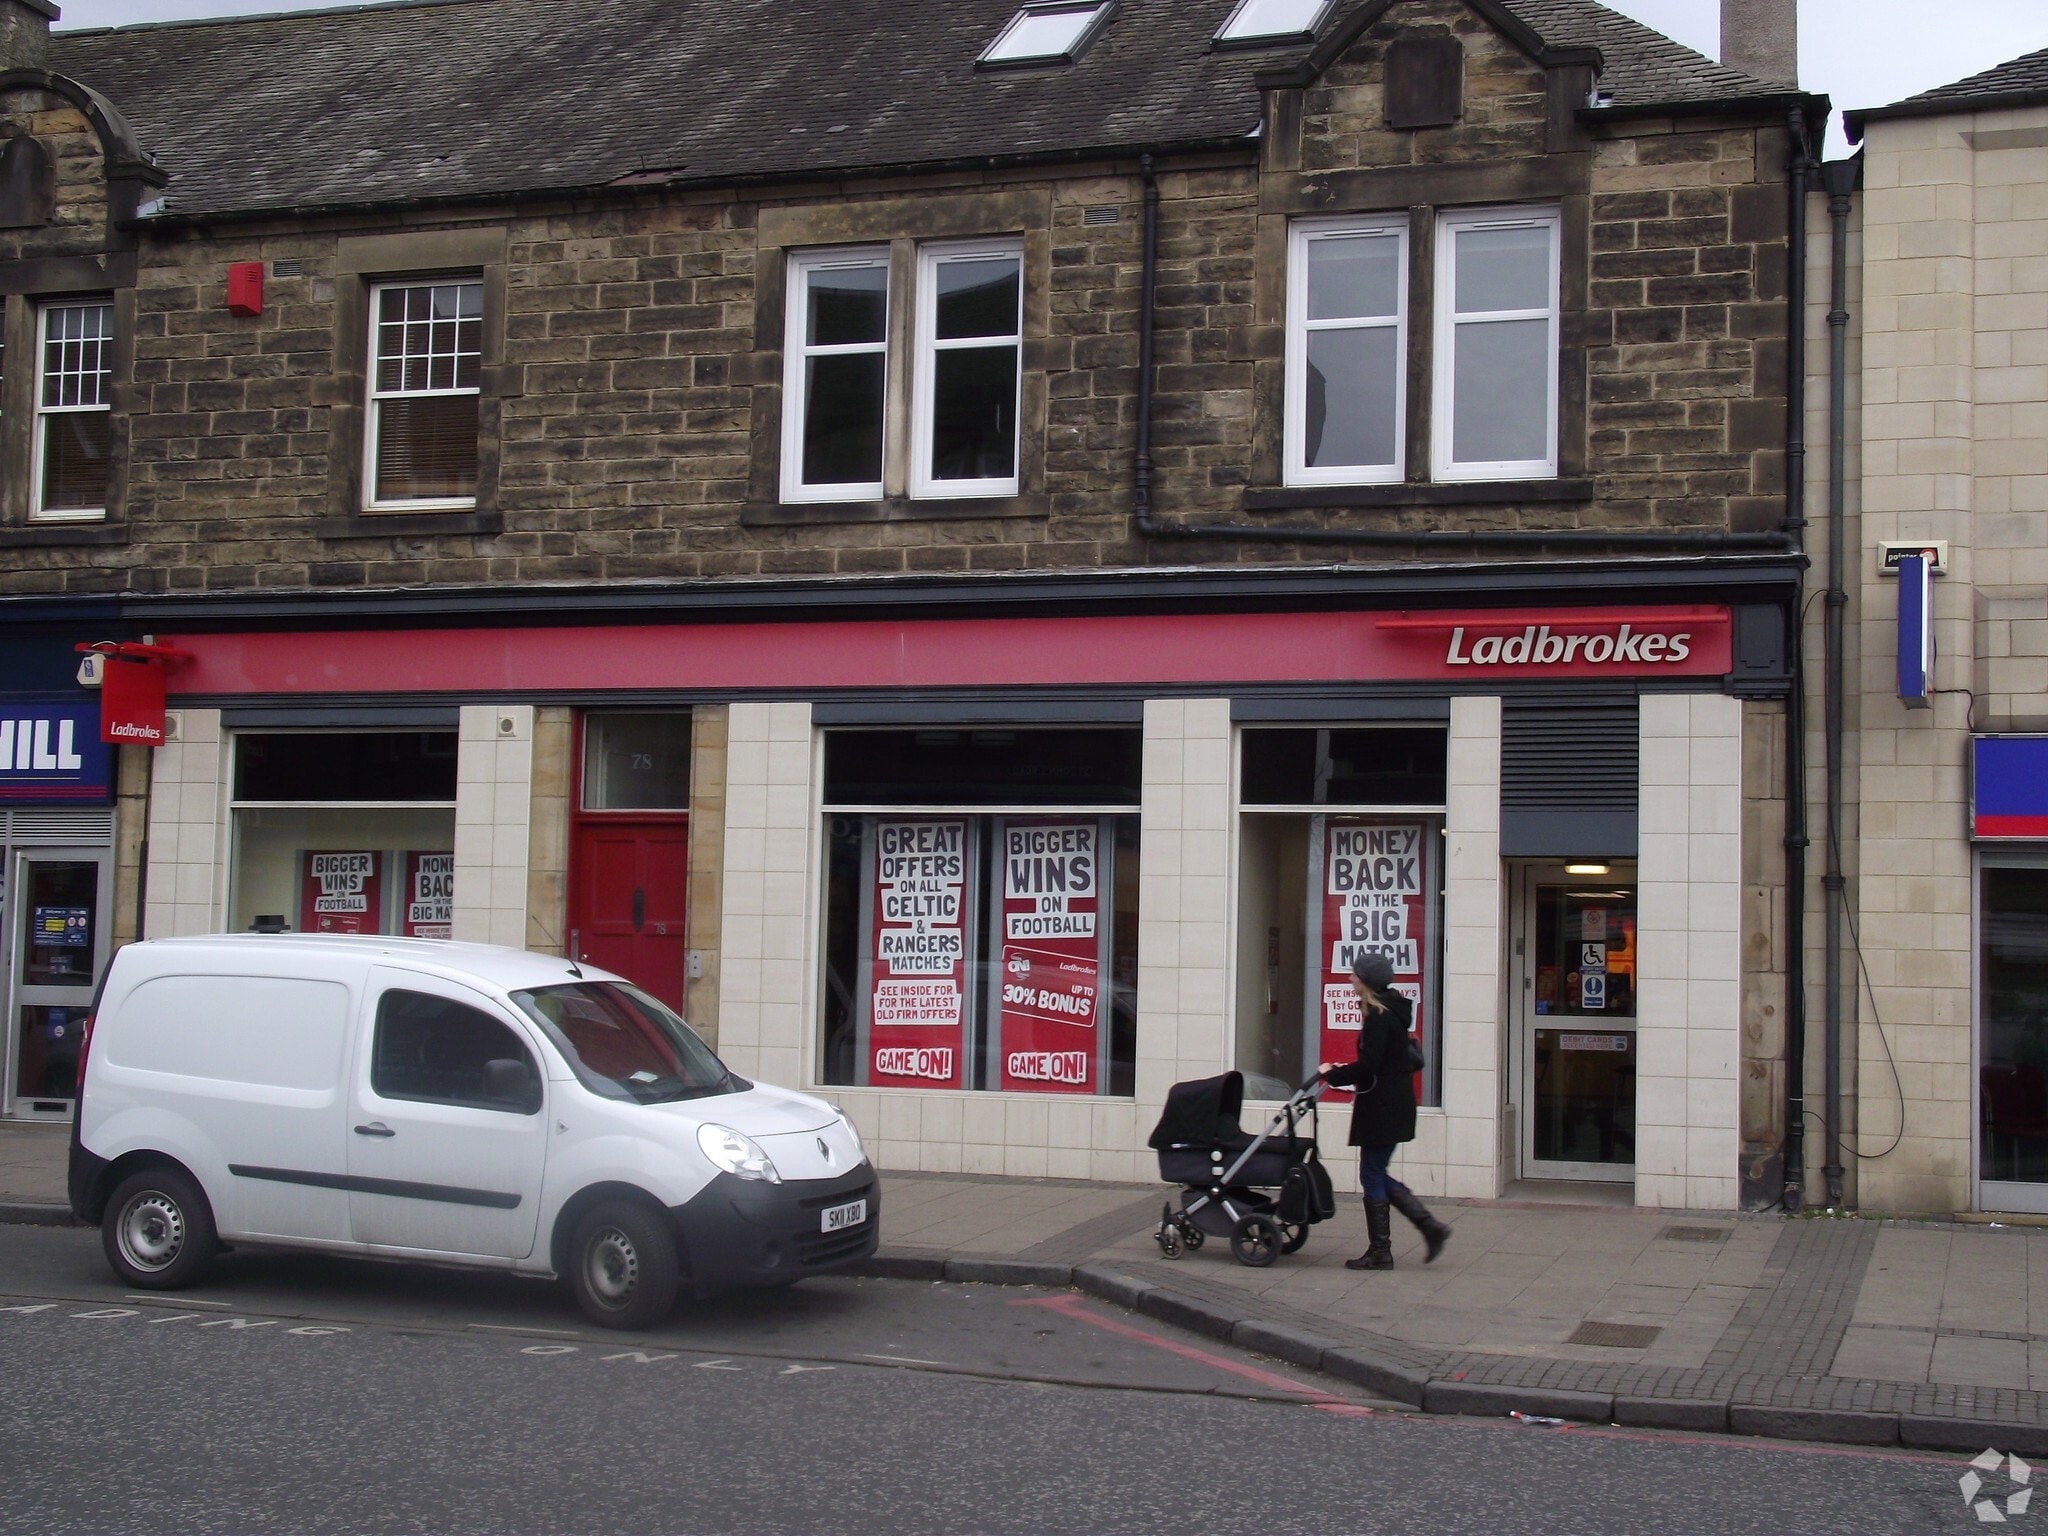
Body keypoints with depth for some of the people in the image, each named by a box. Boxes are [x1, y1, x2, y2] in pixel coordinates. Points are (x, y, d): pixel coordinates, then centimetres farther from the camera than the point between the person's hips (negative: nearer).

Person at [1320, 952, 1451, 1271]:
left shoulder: (1378, 1016, -17)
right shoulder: (1393, 1011, 13)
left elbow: (1368, 1066, -22)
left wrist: (1333, 1075, -10)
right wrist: (1344, 1073, 16)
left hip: (1381, 1108, -10)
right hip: (1394, 1104, 10)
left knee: (1372, 1176, -1)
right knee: (1377, 1174, 15)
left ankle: (1380, 1252, 5)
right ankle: (1431, 1227, 12)